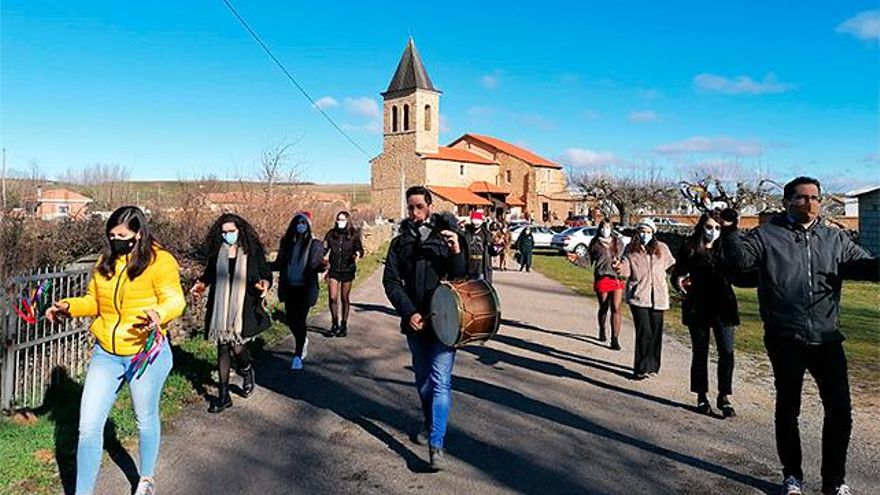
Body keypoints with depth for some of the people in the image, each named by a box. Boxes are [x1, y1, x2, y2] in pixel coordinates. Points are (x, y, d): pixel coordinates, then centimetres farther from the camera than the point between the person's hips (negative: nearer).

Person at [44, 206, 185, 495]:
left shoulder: (160, 261, -13)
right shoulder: (105, 262, 6)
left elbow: (175, 300, -19)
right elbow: (94, 301, 16)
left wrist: (158, 314, -40)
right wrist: (69, 307, -3)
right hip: (105, 354, 5)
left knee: (146, 420, 15)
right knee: (88, 426, 3)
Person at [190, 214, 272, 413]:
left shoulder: (253, 251, -3)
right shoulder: (216, 251, 6)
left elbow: (265, 272, 0)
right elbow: (209, 274, 18)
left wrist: (264, 283, -20)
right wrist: (201, 283, -1)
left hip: (243, 308, -4)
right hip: (221, 308, 4)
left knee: (236, 345, -10)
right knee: (222, 348, 6)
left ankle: (248, 374, 25)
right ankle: (223, 396, 16)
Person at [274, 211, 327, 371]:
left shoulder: (314, 244, -5)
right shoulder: (287, 242, 4)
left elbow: (317, 265, -4)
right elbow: (279, 264, 8)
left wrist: (322, 266, -27)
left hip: (305, 288, -4)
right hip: (289, 287, 4)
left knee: (300, 320, -3)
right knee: (291, 320, 10)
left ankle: (298, 355, 8)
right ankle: (303, 341, 39)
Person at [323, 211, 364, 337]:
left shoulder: (354, 235, -2)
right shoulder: (331, 234, 3)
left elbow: (360, 250, -4)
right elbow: (324, 250, 4)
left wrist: (357, 254, -26)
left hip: (347, 270, -1)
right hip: (334, 269, 1)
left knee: (345, 298, 8)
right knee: (333, 298, -4)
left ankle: (344, 326, 19)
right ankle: (334, 324, 13)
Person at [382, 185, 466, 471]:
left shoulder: (448, 236, -1)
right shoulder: (400, 242, 6)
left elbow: (462, 277, -3)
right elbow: (391, 281, 2)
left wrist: (457, 252, -23)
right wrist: (409, 313, -10)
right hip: (415, 321, 4)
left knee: (440, 380, -8)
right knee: (423, 379, 17)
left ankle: (436, 445, -6)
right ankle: (430, 425, 39)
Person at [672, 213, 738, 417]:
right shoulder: (689, 249, 0)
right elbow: (677, 272, -1)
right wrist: (678, 280, -21)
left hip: (723, 308, 1)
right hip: (698, 309, -1)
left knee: (727, 352, -4)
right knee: (700, 353, 9)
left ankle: (724, 397, 10)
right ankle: (702, 396, 21)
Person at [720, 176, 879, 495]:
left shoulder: (836, 240, 10)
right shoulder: (767, 236, -1)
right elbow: (739, 260, -13)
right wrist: (730, 231, -29)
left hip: (827, 339, 3)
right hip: (785, 340, -3)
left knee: (840, 410, 6)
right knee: (788, 408, 11)